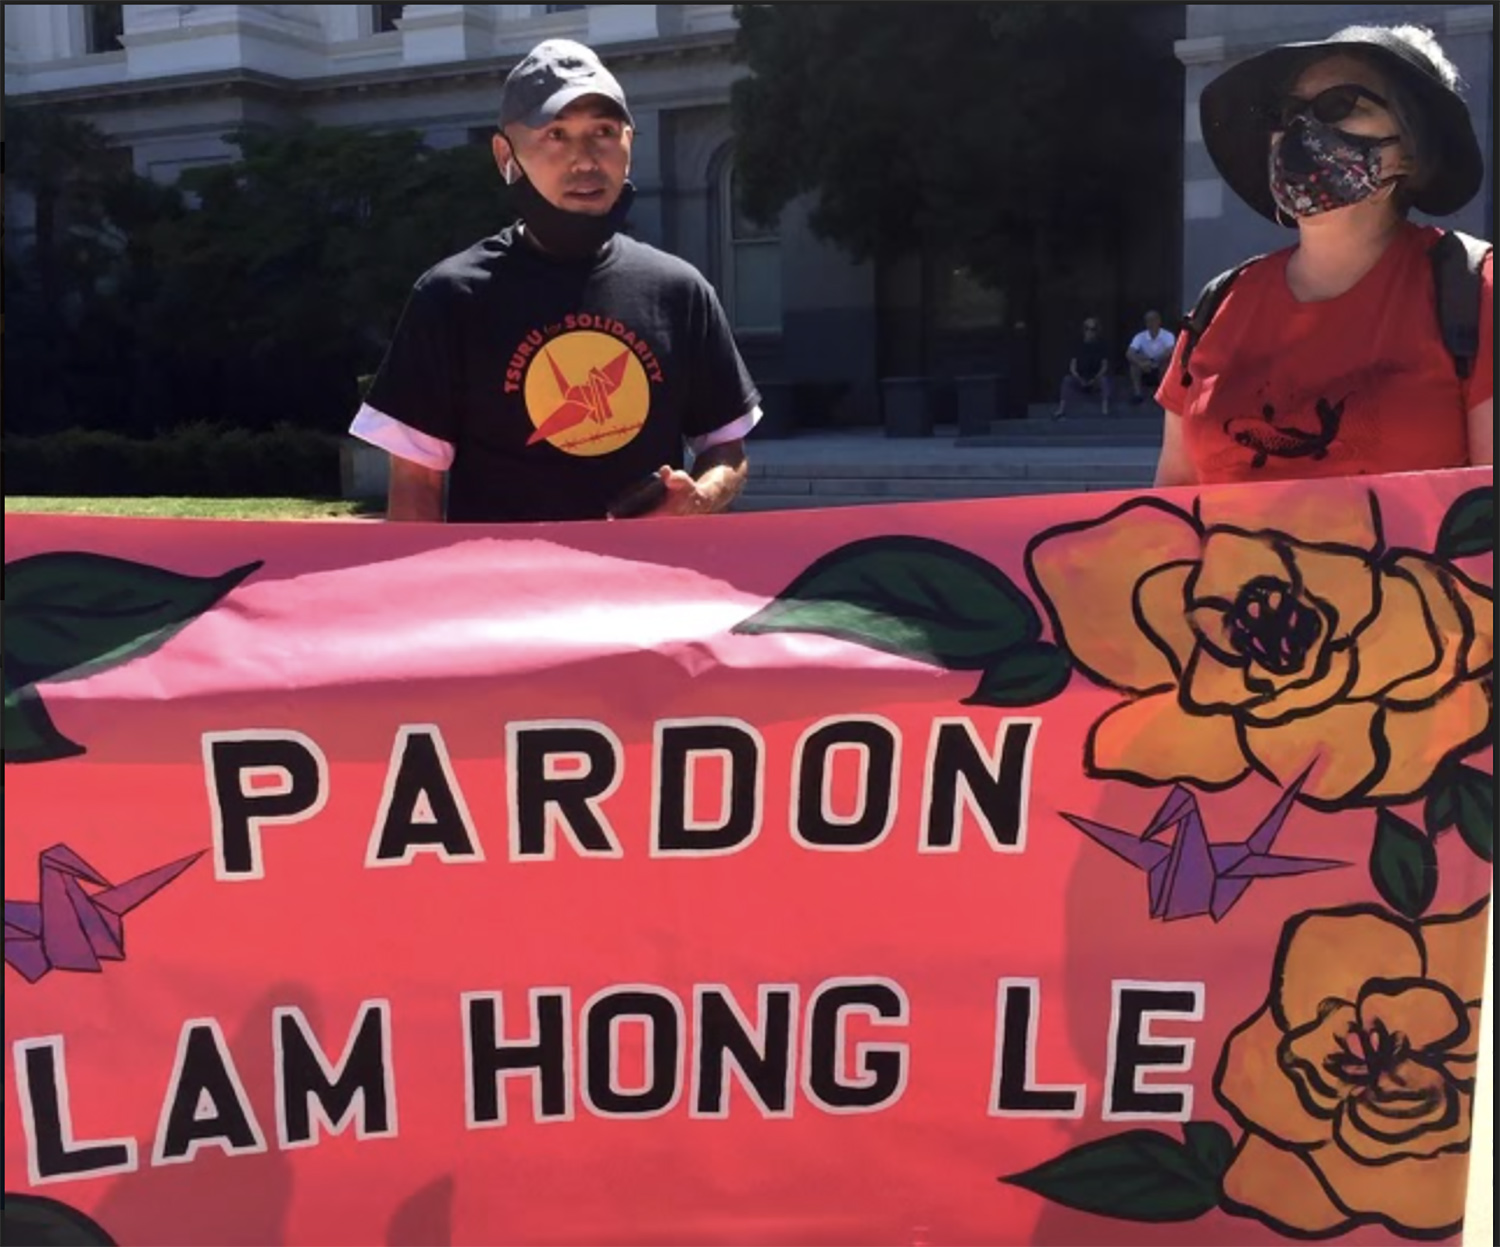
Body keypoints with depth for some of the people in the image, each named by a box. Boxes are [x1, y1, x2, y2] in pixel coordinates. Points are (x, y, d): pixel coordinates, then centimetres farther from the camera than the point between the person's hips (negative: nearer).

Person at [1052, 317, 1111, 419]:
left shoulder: (1101, 346, 1)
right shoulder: (1079, 346, 4)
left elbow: (1104, 366, -5)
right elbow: (1072, 366, -2)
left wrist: (1095, 379, -22)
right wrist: (1079, 379, -20)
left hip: (1096, 381, -1)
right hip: (1081, 380, 1)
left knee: (1104, 380, -34)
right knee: (1067, 379, -28)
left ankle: (1105, 409, -43)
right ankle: (1061, 409, -40)